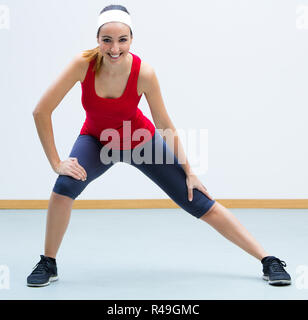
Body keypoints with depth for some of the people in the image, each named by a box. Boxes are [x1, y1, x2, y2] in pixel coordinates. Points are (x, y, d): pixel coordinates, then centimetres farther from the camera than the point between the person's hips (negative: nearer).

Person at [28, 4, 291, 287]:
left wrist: (189, 172, -9)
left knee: (200, 203, -3)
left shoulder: (144, 73, -29)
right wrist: (56, 163, -24)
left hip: (141, 141, 0)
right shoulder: (84, 64, -29)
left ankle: (268, 260, 4)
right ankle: (48, 264, -5)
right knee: (65, 186, -29)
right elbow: (41, 111, -23)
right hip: (97, 141, 1)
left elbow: (166, 126, -15)